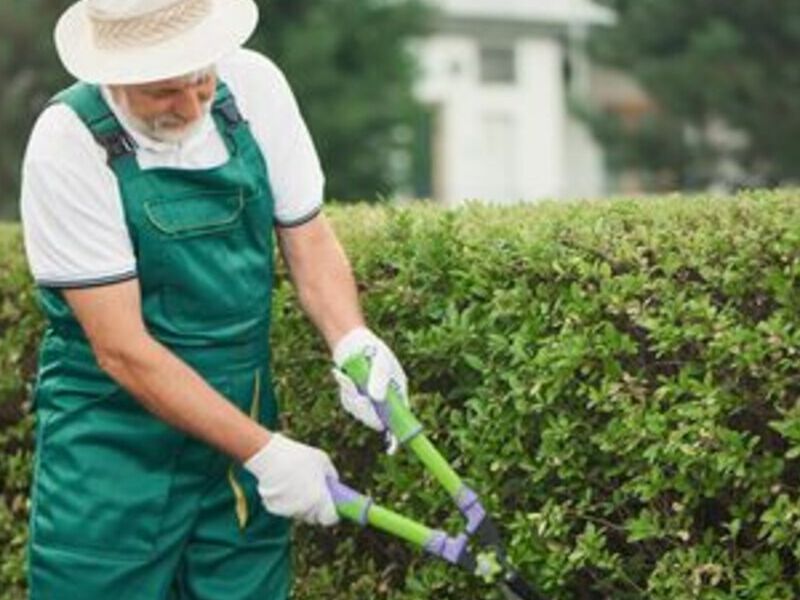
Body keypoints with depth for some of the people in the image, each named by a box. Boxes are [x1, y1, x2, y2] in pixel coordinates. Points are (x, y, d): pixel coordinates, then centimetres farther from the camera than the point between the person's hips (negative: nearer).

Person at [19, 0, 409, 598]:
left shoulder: (254, 85, -5)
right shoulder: (69, 144, -18)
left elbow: (308, 237, 7)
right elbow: (122, 349, -18)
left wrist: (351, 342, -13)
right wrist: (265, 451, -18)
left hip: (242, 427, 4)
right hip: (111, 447, -4)